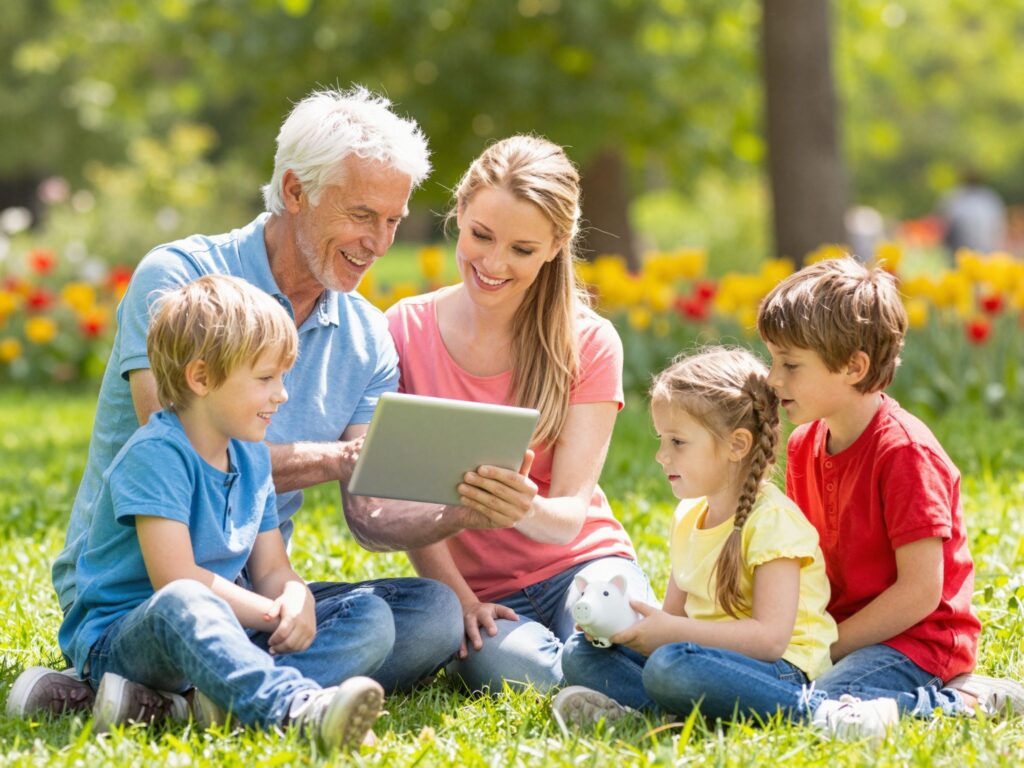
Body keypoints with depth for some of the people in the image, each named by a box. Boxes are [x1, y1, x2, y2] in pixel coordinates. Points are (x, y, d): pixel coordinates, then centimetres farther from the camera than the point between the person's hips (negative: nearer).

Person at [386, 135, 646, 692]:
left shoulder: (590, 345, -3)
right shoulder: (406, 330, -3)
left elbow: (570, 513, -12)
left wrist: (527, 510, -36)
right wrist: (456, 599, -18)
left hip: (580, 563, 1)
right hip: (472, 586, 0)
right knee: (518, 671, -33)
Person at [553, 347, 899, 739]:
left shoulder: (772, 520, -13)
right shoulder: (687, 517, 14)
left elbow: (770, 638, -22)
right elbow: (674, 616, 18)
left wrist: (670, 632, -23)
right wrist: (633, 626, -5)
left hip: (780, 673, -9)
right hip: (709, 658, 9)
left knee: (671, 666, -38)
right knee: (581, 653, 0)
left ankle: (819, 711, -33)